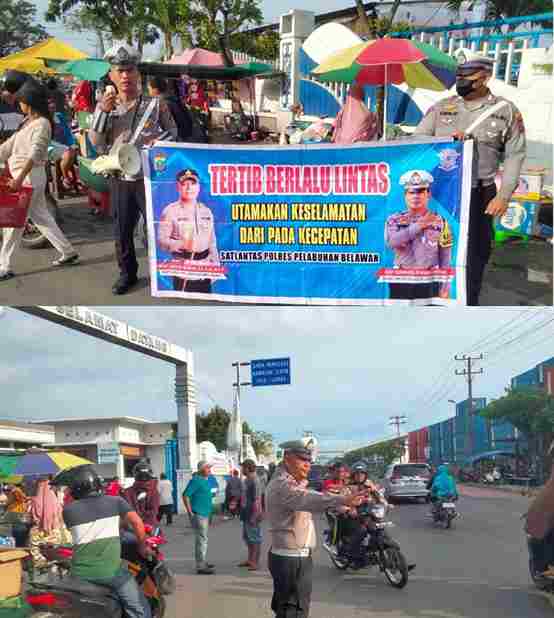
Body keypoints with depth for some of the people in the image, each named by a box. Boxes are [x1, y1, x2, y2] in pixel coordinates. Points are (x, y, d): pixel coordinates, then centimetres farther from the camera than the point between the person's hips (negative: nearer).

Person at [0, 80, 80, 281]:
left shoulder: (41, 124, -15)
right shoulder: (27, 122, 14)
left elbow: (34, 154, -24)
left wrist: (20, 178, -32)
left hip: (30, 176, -9)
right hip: (21, 175, 9)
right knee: (41, 216, 15)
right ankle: (68, 252, 23)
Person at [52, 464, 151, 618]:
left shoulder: (68, 510, 9)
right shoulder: (115, 501, 6)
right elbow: (137, 522, -6)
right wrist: (142, 546, 10)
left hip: (81, 573, 2)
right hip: (111, 570, -2)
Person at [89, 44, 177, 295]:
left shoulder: (155, 103, -1)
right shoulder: (106, 106, 5)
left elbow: (172, 130, 9)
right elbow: (97, 143, -1)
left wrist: (160, 141, -13)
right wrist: (103, 112, -14)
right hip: (119, 178, 3)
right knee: (122, 230, 10)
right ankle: (127, 273, 24)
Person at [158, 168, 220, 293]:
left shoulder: (206, 211, 13)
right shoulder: (170, 211, -3)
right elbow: (162, 240, -10)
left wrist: (215, 266, 13)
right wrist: (182, 245, -26)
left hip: (205, 268, 5)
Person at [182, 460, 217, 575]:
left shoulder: (206, 480, 14)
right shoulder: (196, 480, -14)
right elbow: (185, 495, -19)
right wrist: (190, 513, -18)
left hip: (205, 514, 10)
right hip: (198, 514, -10)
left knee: (203, 539, 17)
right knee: (201, 539, -9)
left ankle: (202, 562, 28)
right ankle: (201, 567, -7)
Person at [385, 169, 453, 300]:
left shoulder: (439, 222, 3)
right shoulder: (394, 220, 4)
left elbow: (445, 260, 3)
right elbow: (392, 241, -18)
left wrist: (445, 288, -2)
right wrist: (418, 226, -12)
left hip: (428, 283, -1)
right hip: (401, 282, 1)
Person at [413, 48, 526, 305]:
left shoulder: (506, 110, 0)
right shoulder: (442, 107, 6)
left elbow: (515, 155, 0)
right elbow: (416, 140, 3)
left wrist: (504, 195, -7)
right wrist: (447, 140, -15)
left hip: (479, 194, -2)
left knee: (474, 253, 5)